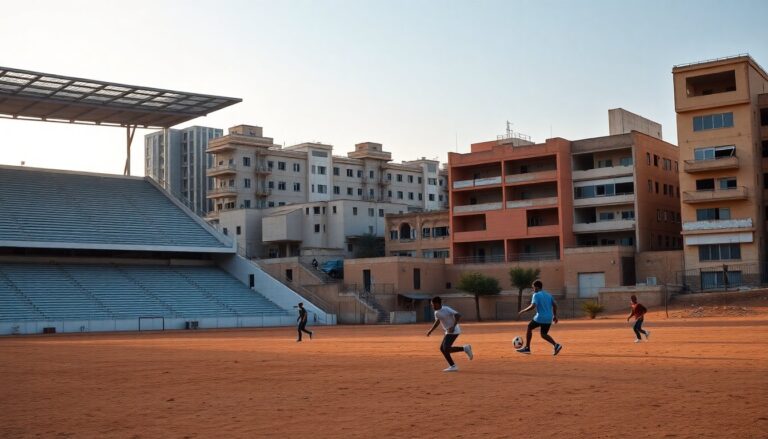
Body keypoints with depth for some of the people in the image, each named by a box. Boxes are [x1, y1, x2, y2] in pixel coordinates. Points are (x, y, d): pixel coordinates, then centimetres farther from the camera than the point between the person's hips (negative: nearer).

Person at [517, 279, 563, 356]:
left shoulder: (536, 295, -7)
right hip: (549, 319, 6)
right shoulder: (548, 295, 15)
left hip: (540, 318, -6)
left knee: (529, 328, 14)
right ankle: (556, 344, -7)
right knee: (544, 334, 16)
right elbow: (555, 305, 13)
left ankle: (527, 348, 15)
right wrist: (555, 316, 19)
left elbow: (533, 306, -19)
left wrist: (524, 311, -7)